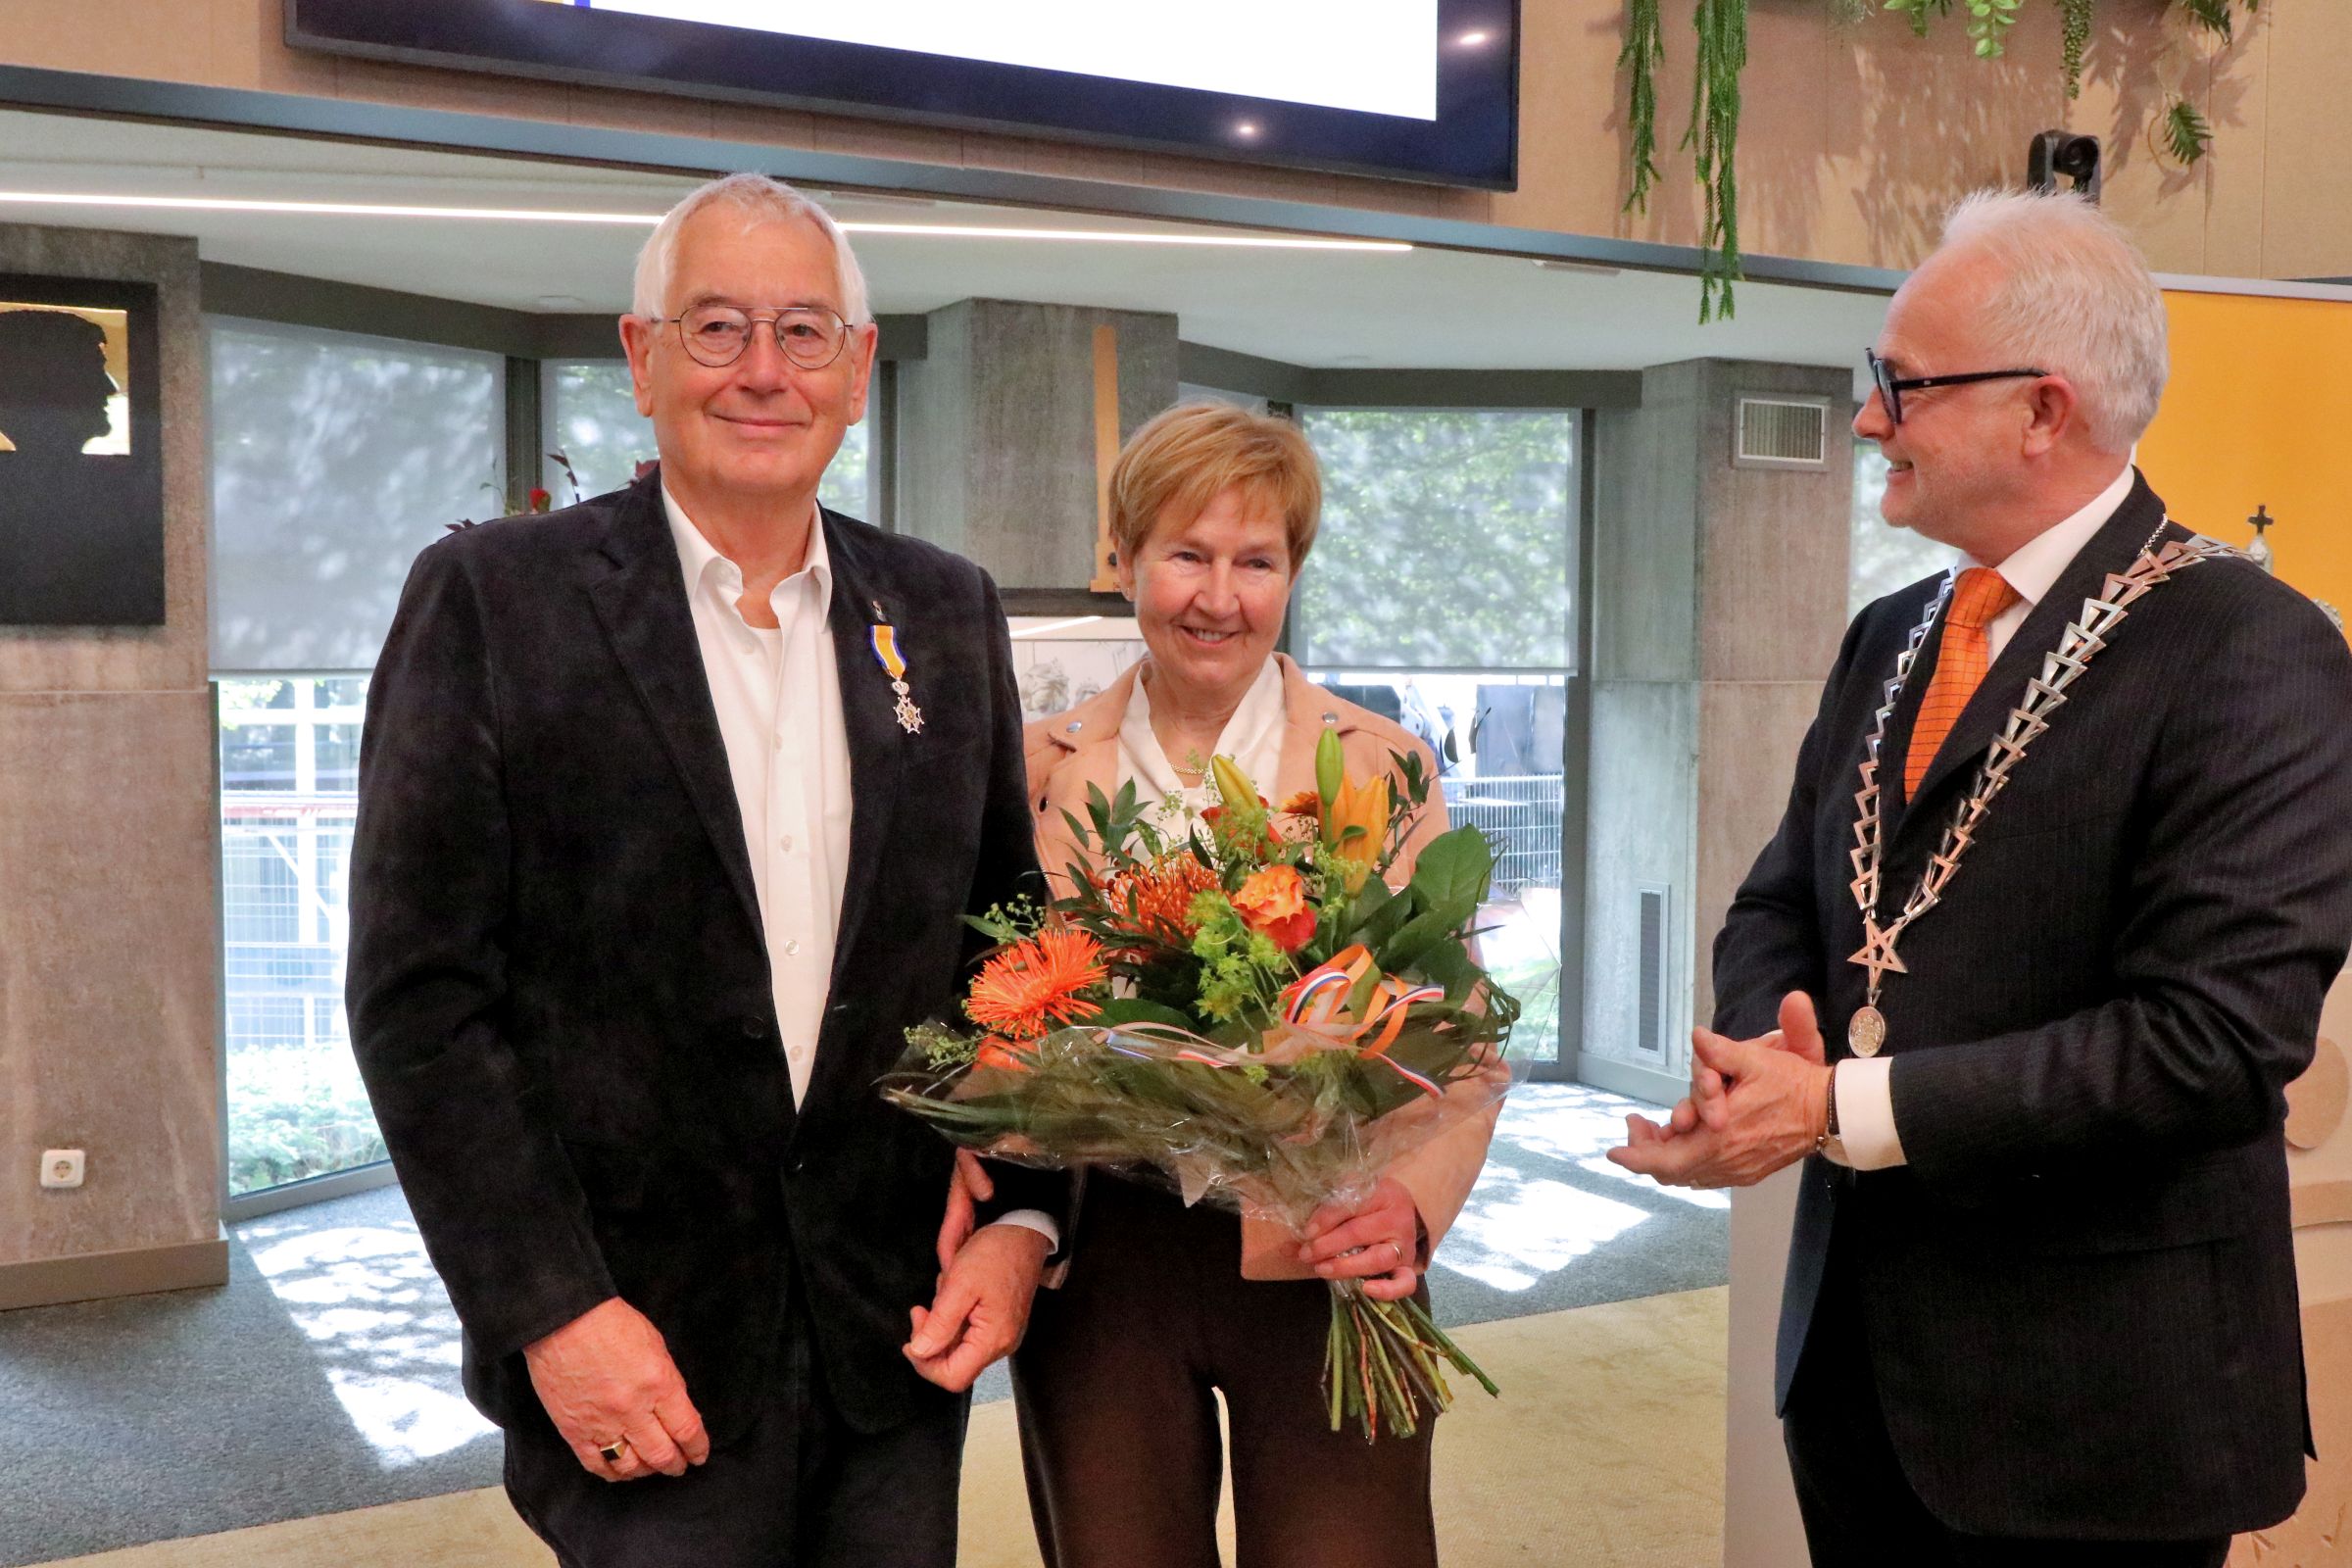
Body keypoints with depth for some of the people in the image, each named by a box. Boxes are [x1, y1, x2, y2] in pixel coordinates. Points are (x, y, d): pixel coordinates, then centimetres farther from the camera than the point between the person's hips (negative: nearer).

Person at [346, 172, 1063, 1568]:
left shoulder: (946, 612, 6)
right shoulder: (492, 599, -6)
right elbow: (418, 991, -9)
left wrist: (1024, 1217, 0)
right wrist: (552, 1312, -13)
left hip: (897, 1337, 4)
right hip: (635, 1355, -3)